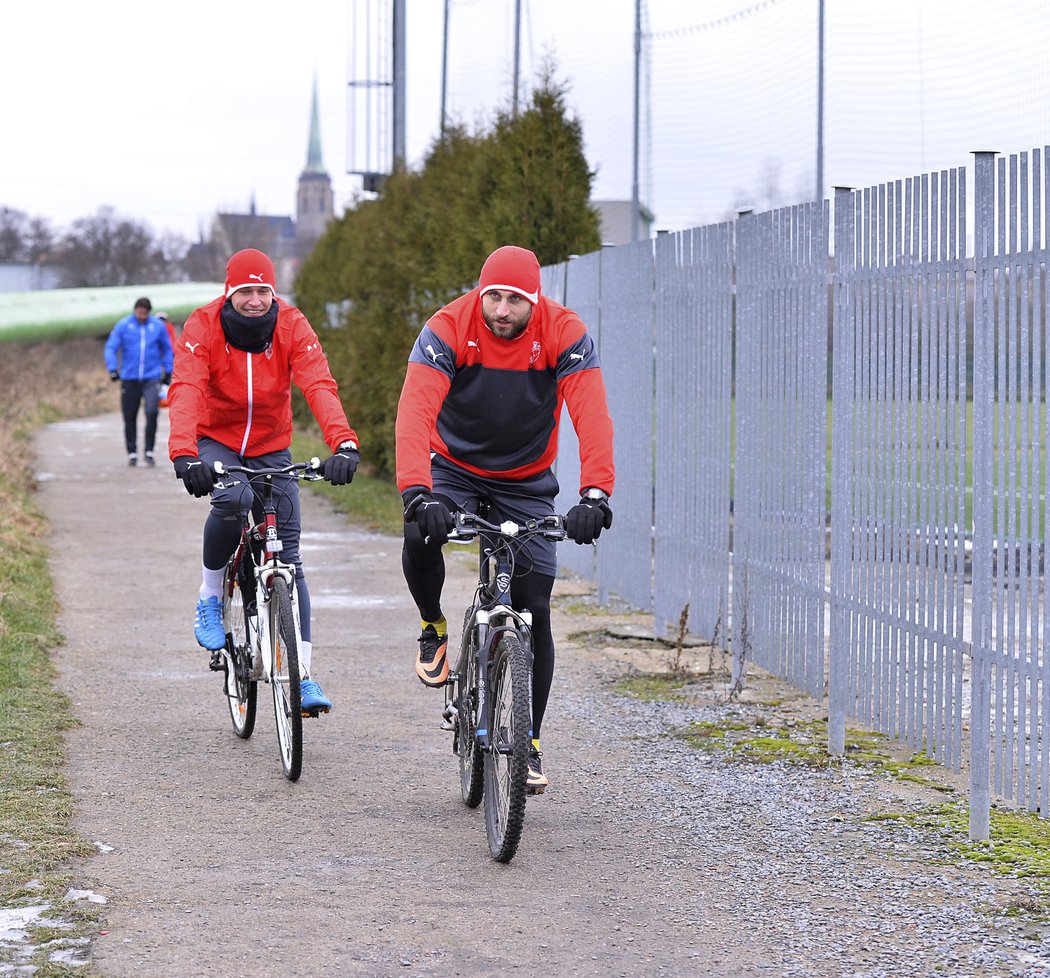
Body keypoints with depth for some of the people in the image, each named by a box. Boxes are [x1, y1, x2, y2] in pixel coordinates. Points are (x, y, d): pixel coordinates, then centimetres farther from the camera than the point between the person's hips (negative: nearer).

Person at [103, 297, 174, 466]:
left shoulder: (158, 326, 4)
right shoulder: (123, 325, 0)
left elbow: (167, 349, 15)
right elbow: (111, 348, -2)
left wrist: (168, 371, 12)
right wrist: (113, 369, -14)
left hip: (152, 377, -1)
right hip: (129, 378, 1)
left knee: (152, 411, -17)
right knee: (130, 417, 5)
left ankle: (149, 451, -8)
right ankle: (132, 453, 18)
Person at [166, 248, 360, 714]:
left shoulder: (292, 326, -15)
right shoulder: (202, 327, -20)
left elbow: (320, 386, -27)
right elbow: (185, 391, -32)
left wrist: (344, 444, -45)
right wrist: (183, 454, -50)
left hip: (271, 449, 2)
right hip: (214, 443, -2)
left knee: (288, 556, -6)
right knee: (233, 500, -35)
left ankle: (303, 674, -4)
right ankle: (209, 596, -9)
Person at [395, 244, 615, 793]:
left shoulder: (564, 334, -21)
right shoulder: (447, 329, -23)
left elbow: (592, 417, -31)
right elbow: (415, 412, -34)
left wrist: (595, 495, -46)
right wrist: (416, 493, -50)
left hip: (525, 484, 1)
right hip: (454, 470, -1)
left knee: (534, 611, -5)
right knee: (420, 538, -33)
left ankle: (528, 743, 9)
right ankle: (433, 628, -1)